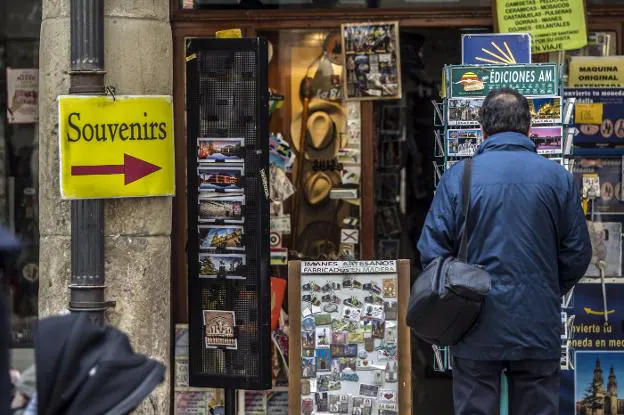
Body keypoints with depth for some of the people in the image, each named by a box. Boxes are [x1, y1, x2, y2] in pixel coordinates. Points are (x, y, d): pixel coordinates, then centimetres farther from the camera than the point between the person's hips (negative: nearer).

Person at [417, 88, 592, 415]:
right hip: (540, 328, 1)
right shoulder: (557, 177, -1)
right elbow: (578, 252, 3)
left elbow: (431, 251, -6)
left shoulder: (458, 176, -5)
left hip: (478, 332, -1)